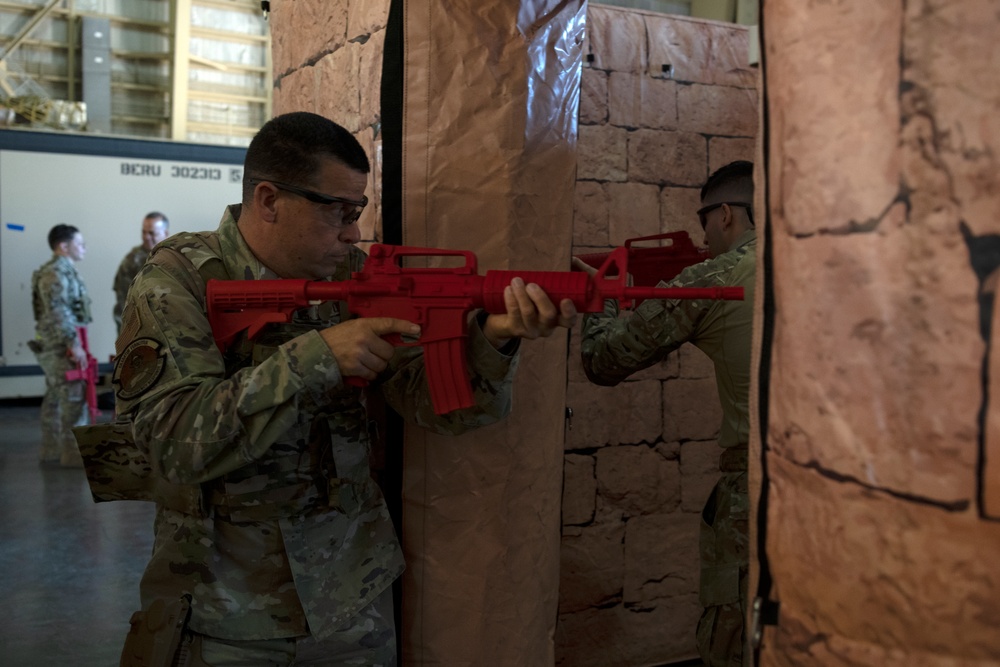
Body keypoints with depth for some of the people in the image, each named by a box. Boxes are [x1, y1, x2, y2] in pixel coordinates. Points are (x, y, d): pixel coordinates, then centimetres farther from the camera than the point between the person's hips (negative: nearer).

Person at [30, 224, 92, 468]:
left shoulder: (63, 271, 16)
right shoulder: (55, 273, -15)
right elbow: (57, 312, -23)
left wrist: (73, 342, 20)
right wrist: (73, 343, -24)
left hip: (56, 346, 10)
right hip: (60, 346, -10)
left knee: (55, 399, 12)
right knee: (73, 399, -8)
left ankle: (51, 452, 17)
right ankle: (73, 454, -5)